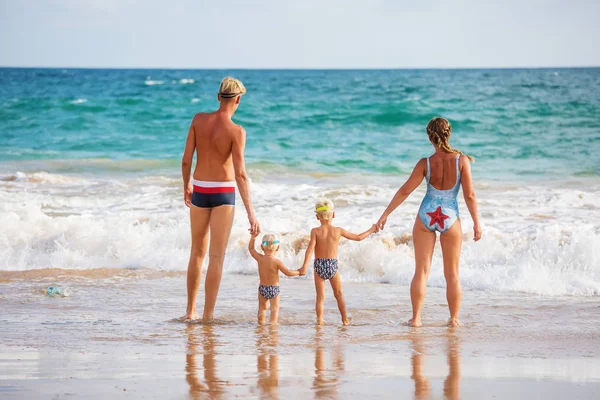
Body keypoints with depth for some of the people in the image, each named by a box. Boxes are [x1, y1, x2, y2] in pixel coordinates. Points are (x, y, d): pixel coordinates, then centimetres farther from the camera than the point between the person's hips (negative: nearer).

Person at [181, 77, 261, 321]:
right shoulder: (236, 131, -15)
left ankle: (191, 311, 24)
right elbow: (240, 174, -20)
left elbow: (186, 160, 0)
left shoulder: (199, 120, -3)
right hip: (223, 193, -4)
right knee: (216, 256, 0)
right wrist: (250, 212, -19)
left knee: (198, 251, 18)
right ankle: (208, 316, -2)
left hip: (199, 191, 4)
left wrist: (186, 186, 19)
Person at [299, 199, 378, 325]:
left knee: (320, 296, 5)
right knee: (339, 294, 19)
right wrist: (371, 230, 24)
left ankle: (319, 320, -4)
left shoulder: (315, 231, -7)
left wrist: (305, 266, -26)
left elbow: (310, 248, -20)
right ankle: (345, 319, 25)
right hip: (333, 265, 1)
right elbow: (358, 238, 7)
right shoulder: (338, 231, -2)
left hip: (319, 265, -1)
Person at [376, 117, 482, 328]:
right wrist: (476, 222, -2)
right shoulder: (462, 160, -12)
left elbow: (404, 191, -5)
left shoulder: (425, 164, -10)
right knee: (452, 273, 12)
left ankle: (416, 318, 7)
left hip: (426, 217, 0)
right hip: (450, 218, 0)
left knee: (421, 270, 8)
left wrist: (385, 214, 4)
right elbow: (469, 195, -12)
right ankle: (454, 319, 15)